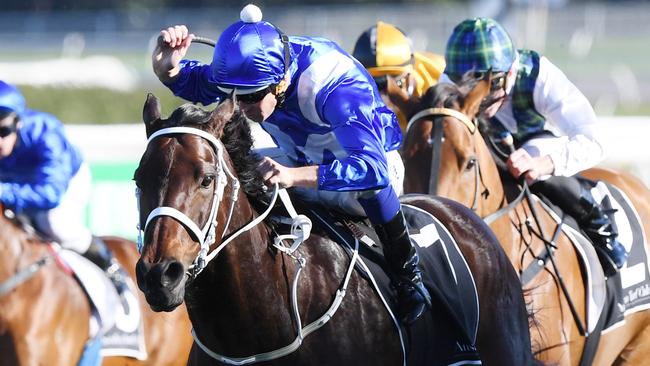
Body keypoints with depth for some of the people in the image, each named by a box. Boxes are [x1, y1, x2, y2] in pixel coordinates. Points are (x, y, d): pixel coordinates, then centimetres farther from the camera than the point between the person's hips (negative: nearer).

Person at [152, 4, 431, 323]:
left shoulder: (334, 85, -40)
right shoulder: (258, 67, -21)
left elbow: (373, 167, -53)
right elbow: (196, 84, -1)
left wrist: (293, 176, -66)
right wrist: (167, 67, -27)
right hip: (304, 169, 7)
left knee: (368, 180, -40)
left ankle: (406, 270, -18)